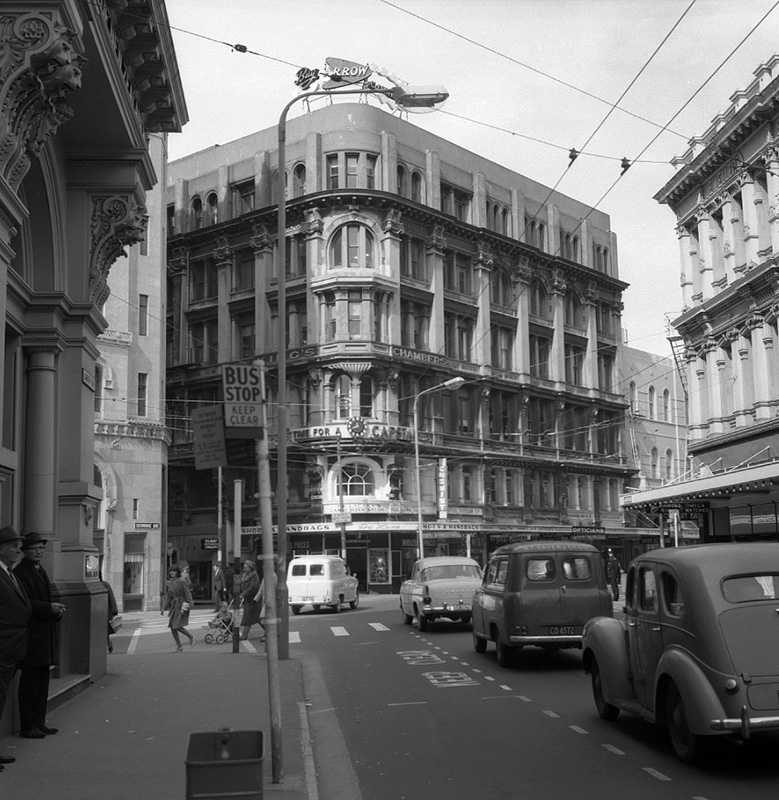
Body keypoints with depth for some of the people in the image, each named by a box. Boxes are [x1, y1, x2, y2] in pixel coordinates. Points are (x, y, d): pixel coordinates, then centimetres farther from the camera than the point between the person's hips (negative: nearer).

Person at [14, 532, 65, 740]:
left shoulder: (41, 571, 18)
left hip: (46, 634, 9)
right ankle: (27, 726, 1)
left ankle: (39, 722, 19)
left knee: (42, 680, 12)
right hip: (31, 634, -9)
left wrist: (57, 609, 5)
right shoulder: (19, 572, -10)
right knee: (29, 681, -4)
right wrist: (49, 608, -23)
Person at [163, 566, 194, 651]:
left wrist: (189, 605, -19)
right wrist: (165, 607, 9)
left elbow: (188, 593, -12)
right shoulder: (171, 583, 11)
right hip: (174, 605, 7)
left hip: (182, 605, -7)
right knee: (172, 627, 1)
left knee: (178, 626, -14)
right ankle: (179, 646, 10)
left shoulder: (182, 581, -10)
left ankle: (191, 637, 9)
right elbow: (169, 596, 14)